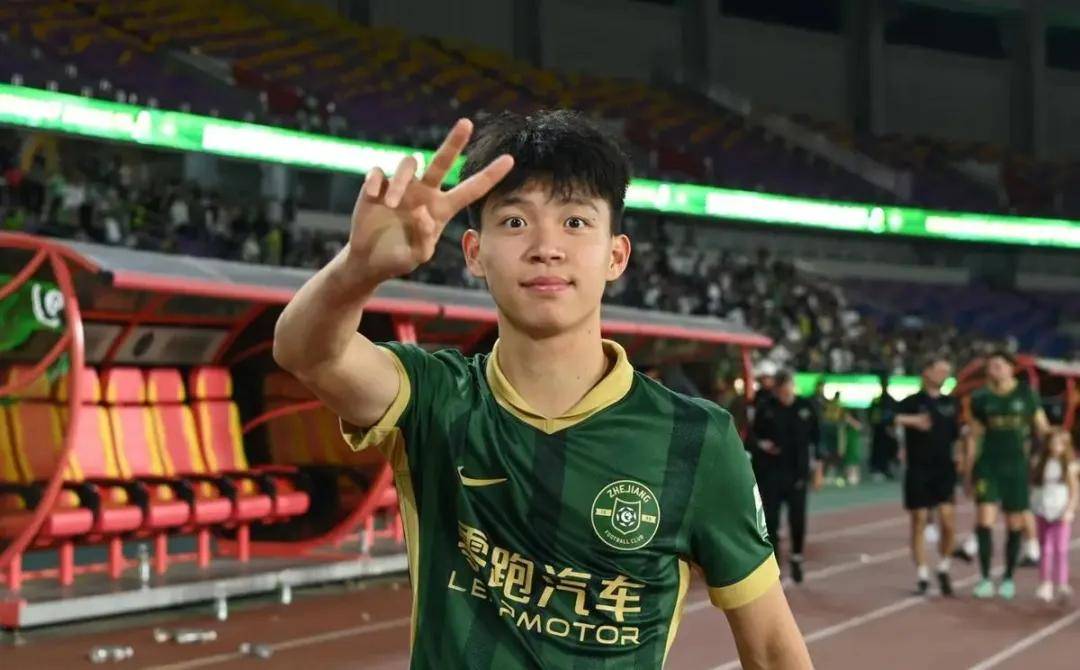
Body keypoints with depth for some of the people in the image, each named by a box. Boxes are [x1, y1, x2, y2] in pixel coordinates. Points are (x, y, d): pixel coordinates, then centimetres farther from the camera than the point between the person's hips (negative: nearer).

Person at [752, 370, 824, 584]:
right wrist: (761, 444, -14)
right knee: (771, 519, 1)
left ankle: (796, 559, 23)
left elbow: (815, 438, 7)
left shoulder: (806, 408, 0)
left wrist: (817, 468, 6)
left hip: (798, 472, 0)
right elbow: (754, 435, 8)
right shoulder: (766, 410, -2)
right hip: (771, 473, 0)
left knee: (798, 519, 4)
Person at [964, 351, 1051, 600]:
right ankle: (985, 578, -3)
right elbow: (973, 438, 8)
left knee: (1015, 525, 6)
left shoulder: (1027, 394, 0)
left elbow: (1043, 429, 6)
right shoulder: (980, 399, 2)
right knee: (984, 520, -12)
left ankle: (1008, 579, 20)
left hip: (1017, 466, 0)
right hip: (988, 465, 0)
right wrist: (967, 474, 8)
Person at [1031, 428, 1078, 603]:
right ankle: (1045, 585, 9)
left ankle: (1063, 585, -6)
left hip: (1061, 513, -2)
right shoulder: (1039, 463, 5)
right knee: (1045, 550, 5)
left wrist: (1069, 511, -12)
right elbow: (1031, 485, 7)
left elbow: (1075, 491, -1)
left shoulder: (1070, 466, 0)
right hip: (1042, 512, 2)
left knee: (1060, 548, -9)